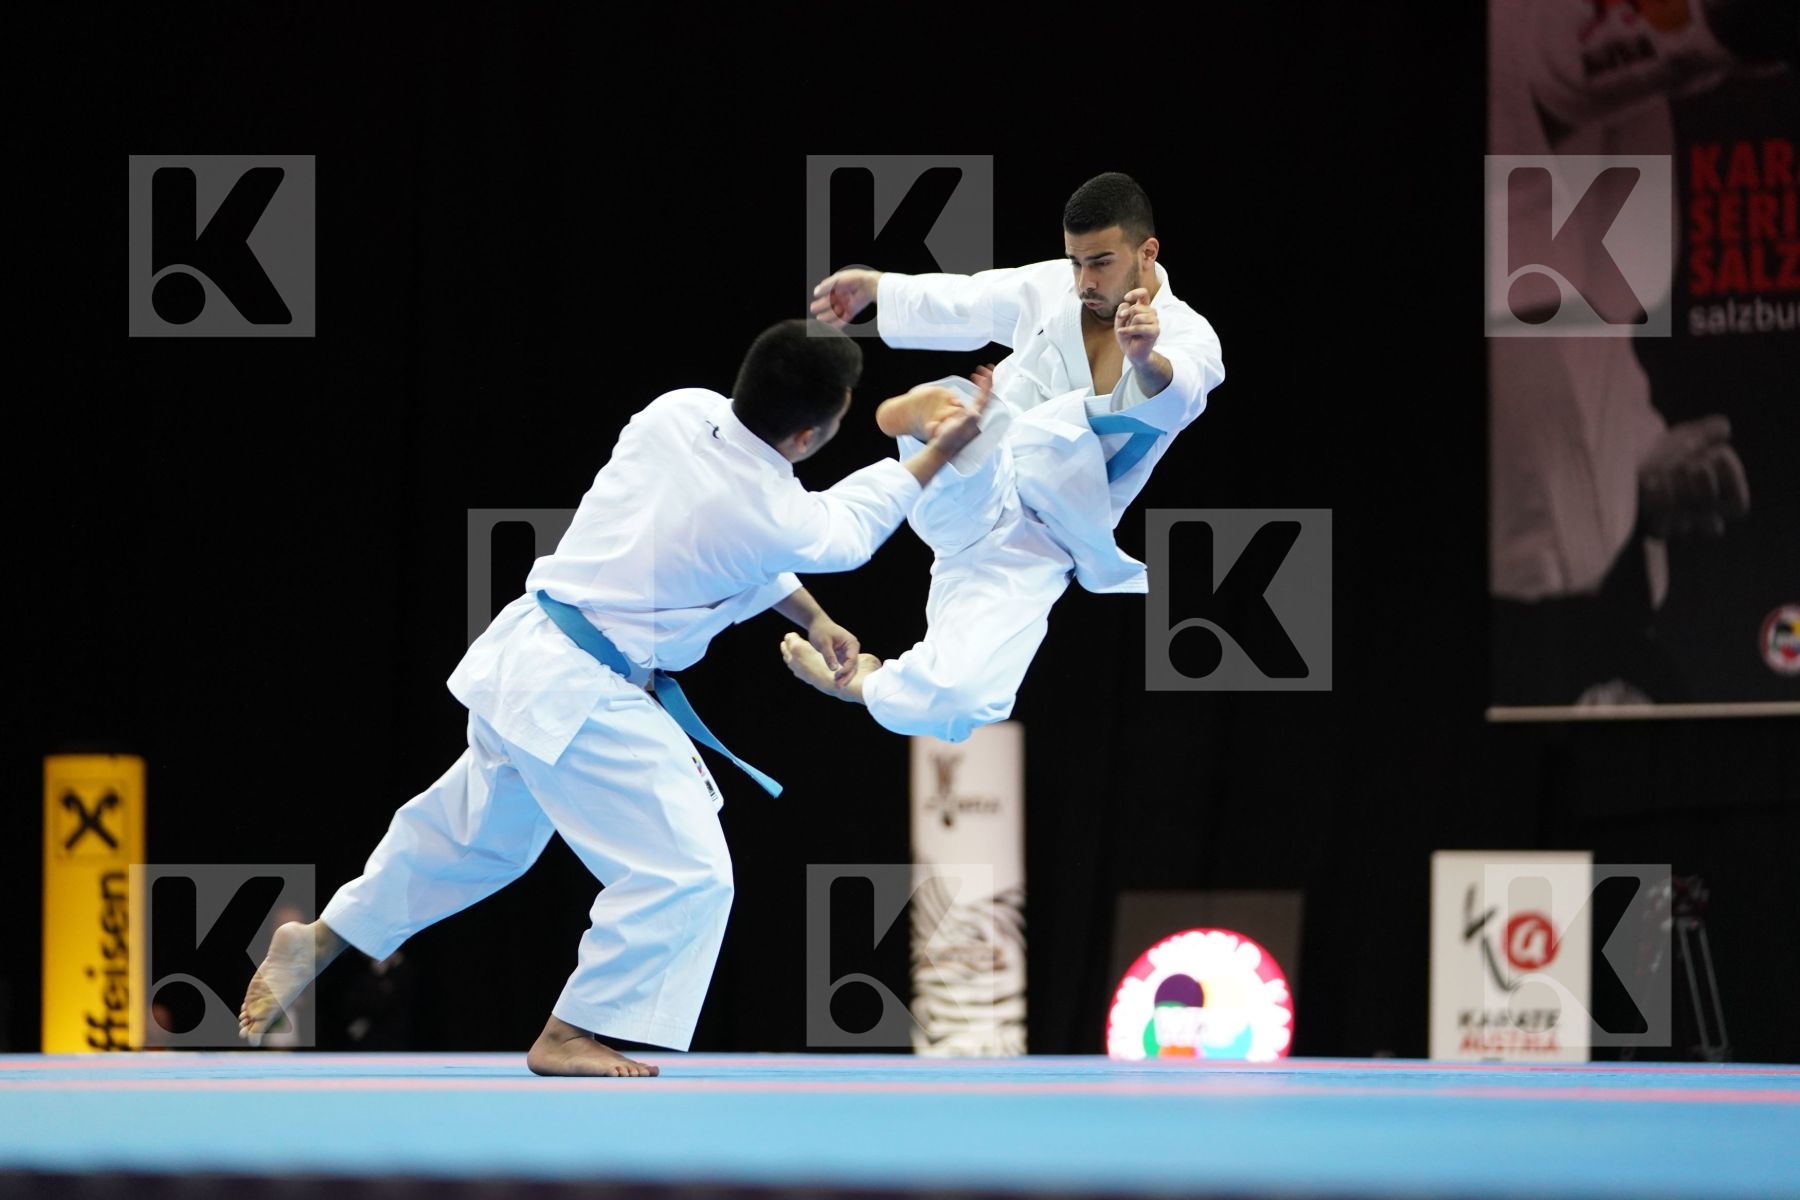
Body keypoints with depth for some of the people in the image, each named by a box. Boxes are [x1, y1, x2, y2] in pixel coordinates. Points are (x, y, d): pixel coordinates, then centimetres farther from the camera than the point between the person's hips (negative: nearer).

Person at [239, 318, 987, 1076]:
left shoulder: (680, 415, -4)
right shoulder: (776, 515, -23)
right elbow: (848, 528, 2)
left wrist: (810, 618, 17)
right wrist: (937, 455, 15)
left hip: (521, 656, 8)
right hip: (581, 698, -8)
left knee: (477, 834, 29)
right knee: (687, 874, -2)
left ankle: (320, 943, 41)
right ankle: (568, 1036, 5)